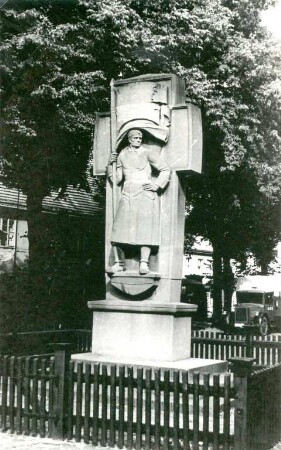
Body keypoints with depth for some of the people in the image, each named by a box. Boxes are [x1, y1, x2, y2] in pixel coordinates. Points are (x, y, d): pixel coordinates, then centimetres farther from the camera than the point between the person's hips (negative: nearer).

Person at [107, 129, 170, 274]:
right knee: (120, 227, -6)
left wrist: (157, 186, -2)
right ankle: (118, 262, -2)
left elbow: (165, 170, 6)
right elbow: (117, 179, 17)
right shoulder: (122, 155, 15)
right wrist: (111, 164, 6)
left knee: (145, 228, -11)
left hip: (145, 195, -3)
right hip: (128, 195, 3)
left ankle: (144, 263, -15)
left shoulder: (147, 153, 7)